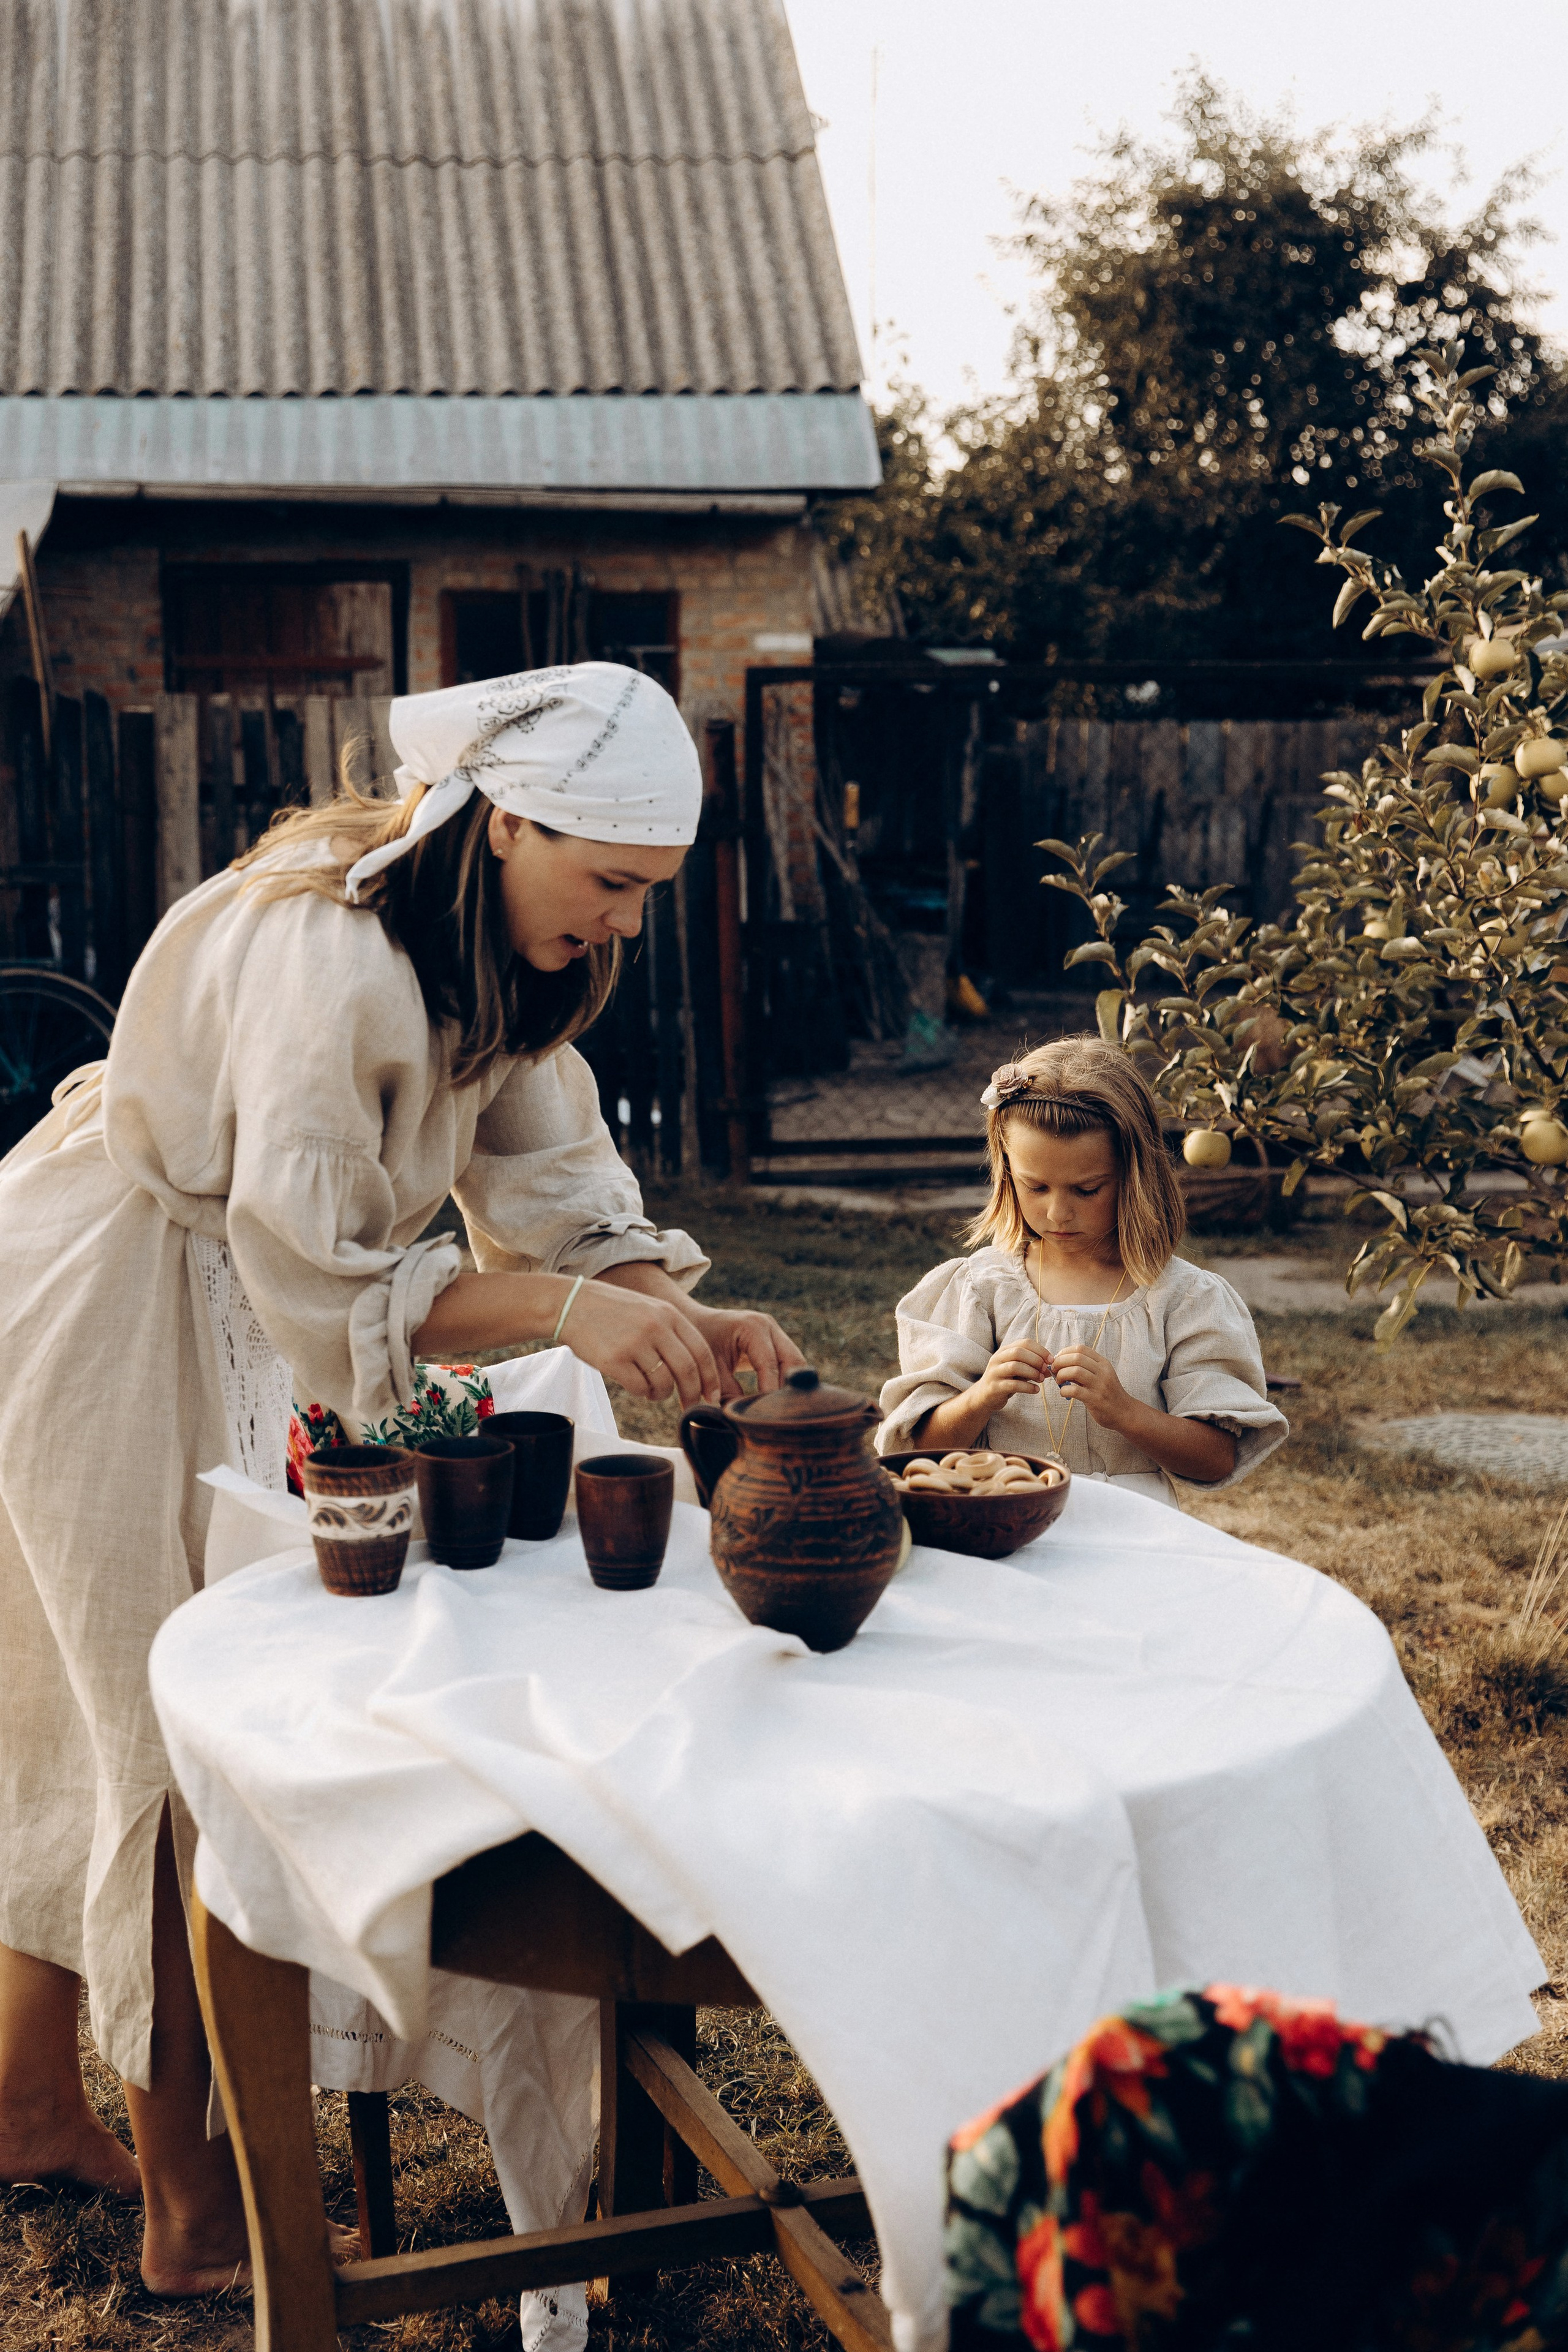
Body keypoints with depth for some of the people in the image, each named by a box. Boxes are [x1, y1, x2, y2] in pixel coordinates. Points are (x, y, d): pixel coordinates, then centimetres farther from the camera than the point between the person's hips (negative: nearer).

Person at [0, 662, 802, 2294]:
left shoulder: (491, 948, 0)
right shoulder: (327, 949, -30)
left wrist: (684, 1320, -17)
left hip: (224, 1319, 9)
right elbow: (312, 1270, -32)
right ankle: (192, 2217, 10)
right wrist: (564, 1308, -40)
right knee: (185, 1739, -3)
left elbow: (552, 1173, -1)